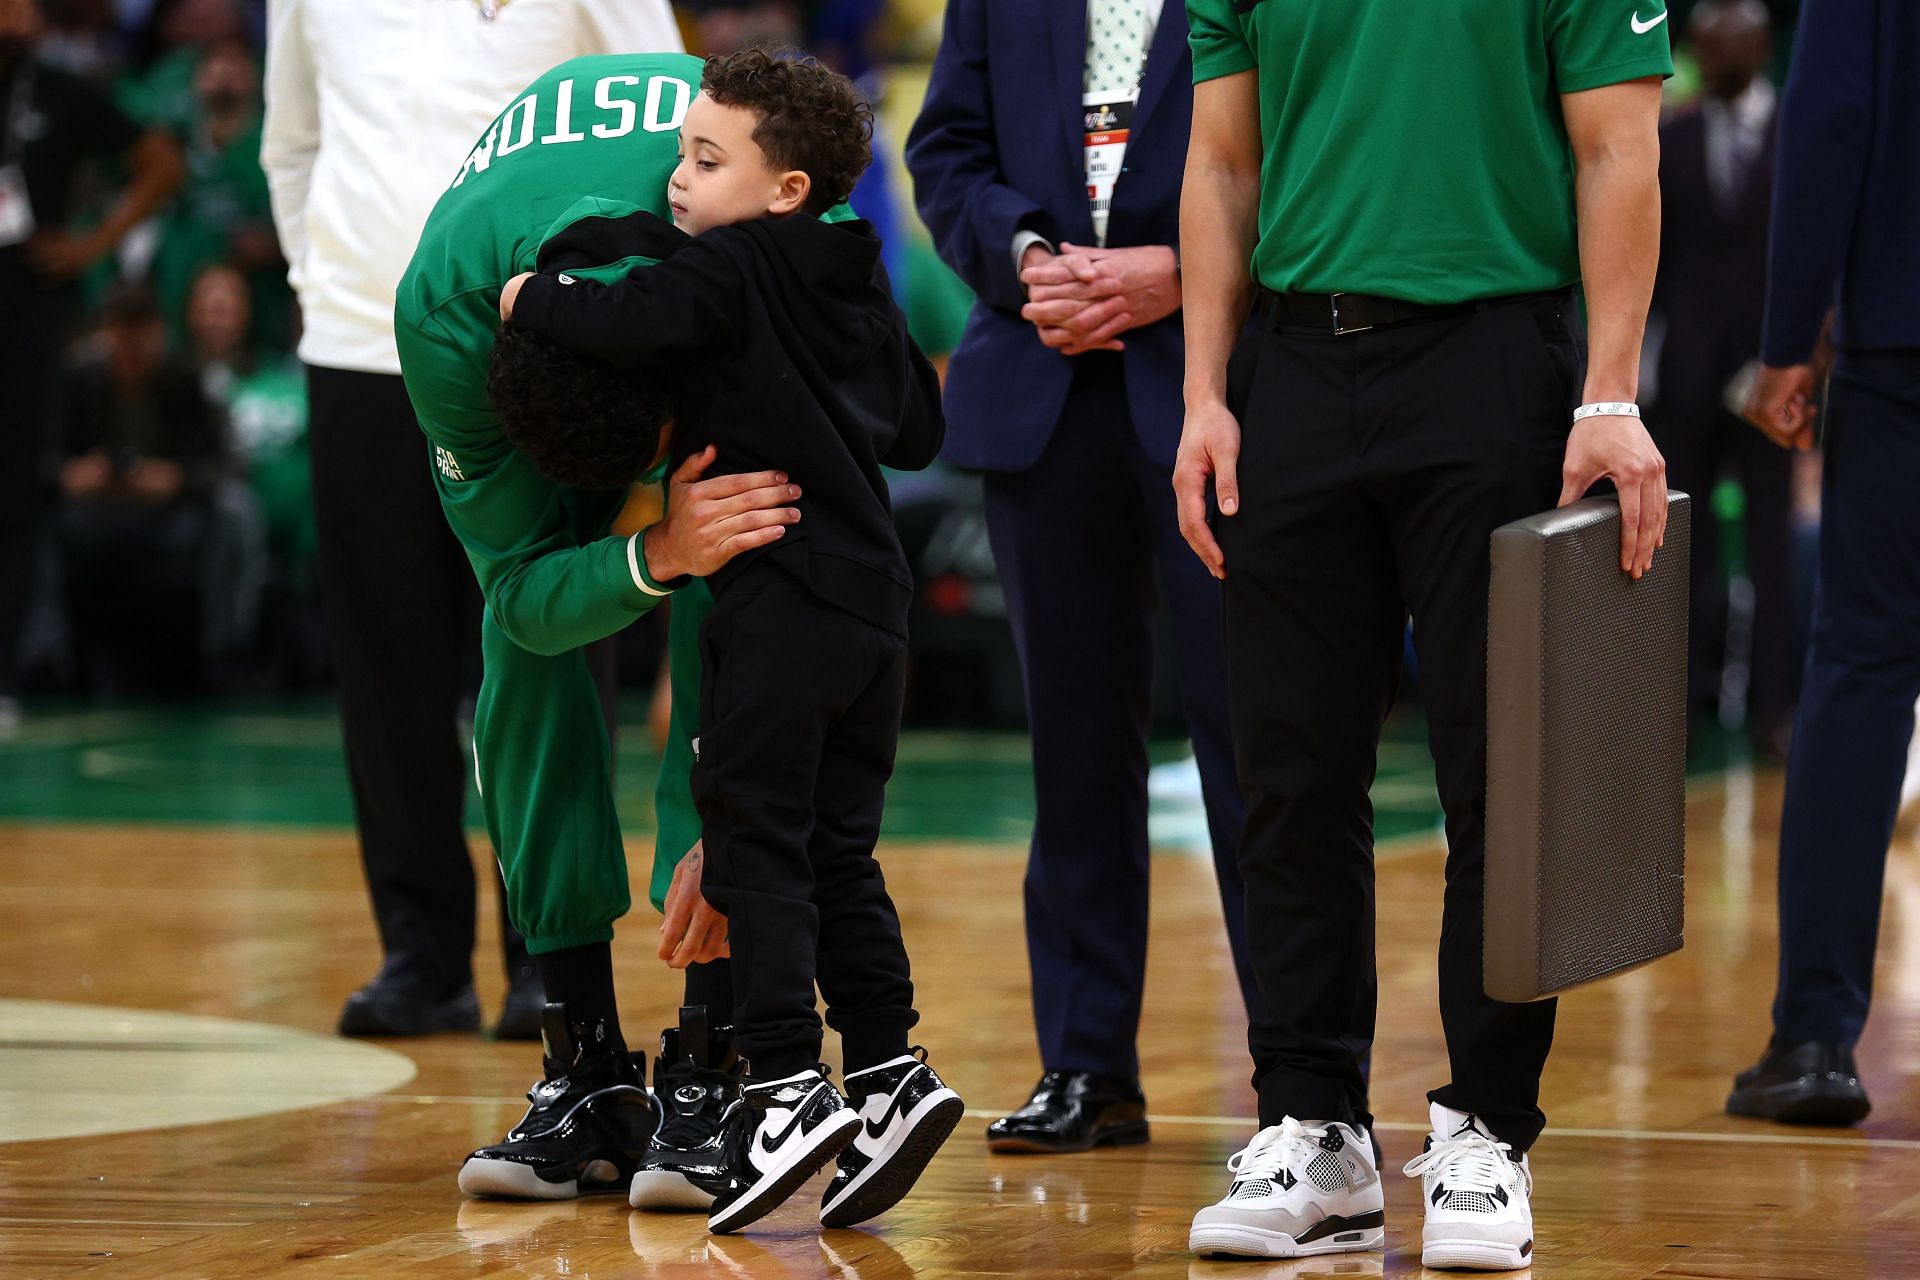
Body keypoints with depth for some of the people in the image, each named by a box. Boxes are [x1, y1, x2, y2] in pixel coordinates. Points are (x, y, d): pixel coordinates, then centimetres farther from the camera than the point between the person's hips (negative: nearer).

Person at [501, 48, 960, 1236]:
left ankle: (788, 1082, -10)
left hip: (781, 601, -8)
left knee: (755, 844, -3)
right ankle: (890, 1070, 7)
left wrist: (534, 297, -8)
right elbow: (918, 429, 20)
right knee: (839, 853, 13)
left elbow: (636, 318, -25)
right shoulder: (861, 289, 14)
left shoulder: (731, 268, -8)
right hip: (875, 602, 8)